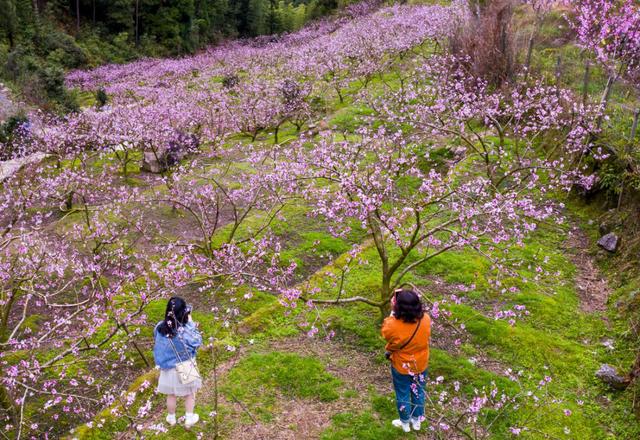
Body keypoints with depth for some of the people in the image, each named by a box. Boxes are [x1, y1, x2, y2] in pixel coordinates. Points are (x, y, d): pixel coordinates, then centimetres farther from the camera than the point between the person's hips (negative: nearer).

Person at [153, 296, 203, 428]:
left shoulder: (159, 328, -20)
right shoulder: (186, 332, -33)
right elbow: (198, 342, -14)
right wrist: (191, 323, -14)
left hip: (168, 369, 4)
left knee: (171, 395, 26)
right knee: (189, 394, 23)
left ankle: (171, 418, 46)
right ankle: (189, 419, 38)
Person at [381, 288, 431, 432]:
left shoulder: (393, 325, -36)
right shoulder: (426, 319, -26)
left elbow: (385, 332, -12)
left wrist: (393, 311, -14)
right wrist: (410, 303, -8)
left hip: (401, 366, -3)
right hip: (420, 364, 3)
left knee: (403, 394, 22)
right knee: (418, 392, 26)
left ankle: (405, 423, 45)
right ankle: (417, 421, 48)